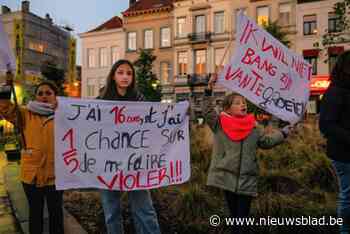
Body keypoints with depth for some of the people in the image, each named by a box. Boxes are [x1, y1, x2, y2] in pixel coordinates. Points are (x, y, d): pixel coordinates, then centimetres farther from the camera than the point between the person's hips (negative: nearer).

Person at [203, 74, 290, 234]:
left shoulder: (254, 128, 5)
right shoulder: (219, 124, -3)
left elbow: (267, 141, 9)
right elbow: (207, 112, -11)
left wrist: (284, 132, 5)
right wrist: (209, 90, -16)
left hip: (247, 179, 2)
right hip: (227, 177, -1)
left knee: (243, 217, 6)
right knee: (234, 215, 13)